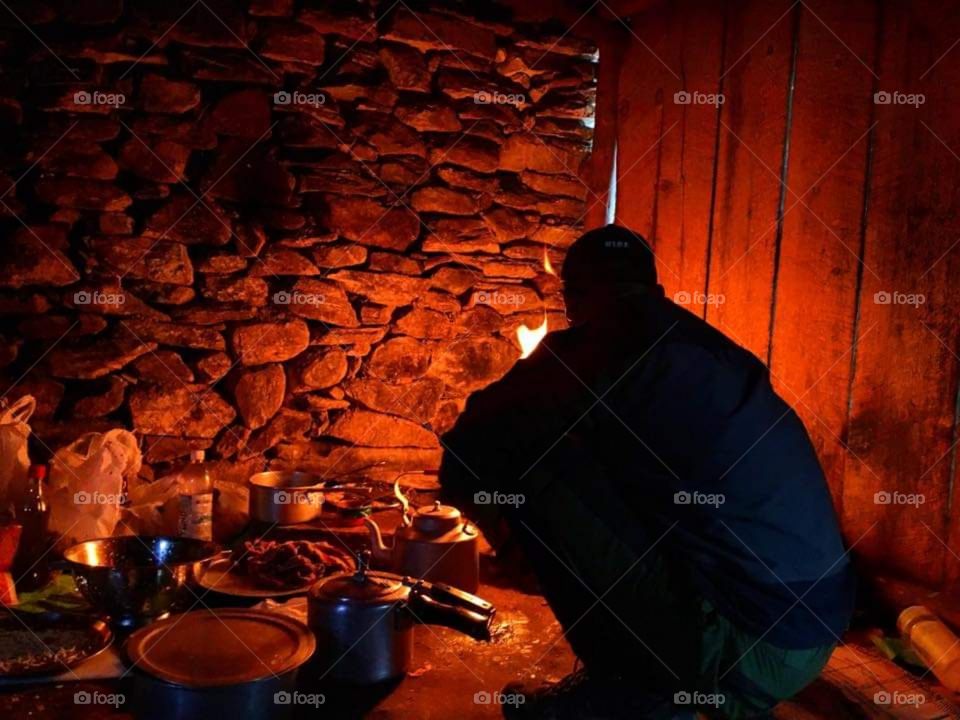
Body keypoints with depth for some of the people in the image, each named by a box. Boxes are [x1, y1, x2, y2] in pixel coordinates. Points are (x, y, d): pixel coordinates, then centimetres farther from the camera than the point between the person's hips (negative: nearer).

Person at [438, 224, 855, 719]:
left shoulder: (600, 349, -9)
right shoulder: (707, 347, 14)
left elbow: (476, 443, -7)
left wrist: (483, 505, 16)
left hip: (740, 646, -8)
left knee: (532, 458, -6)